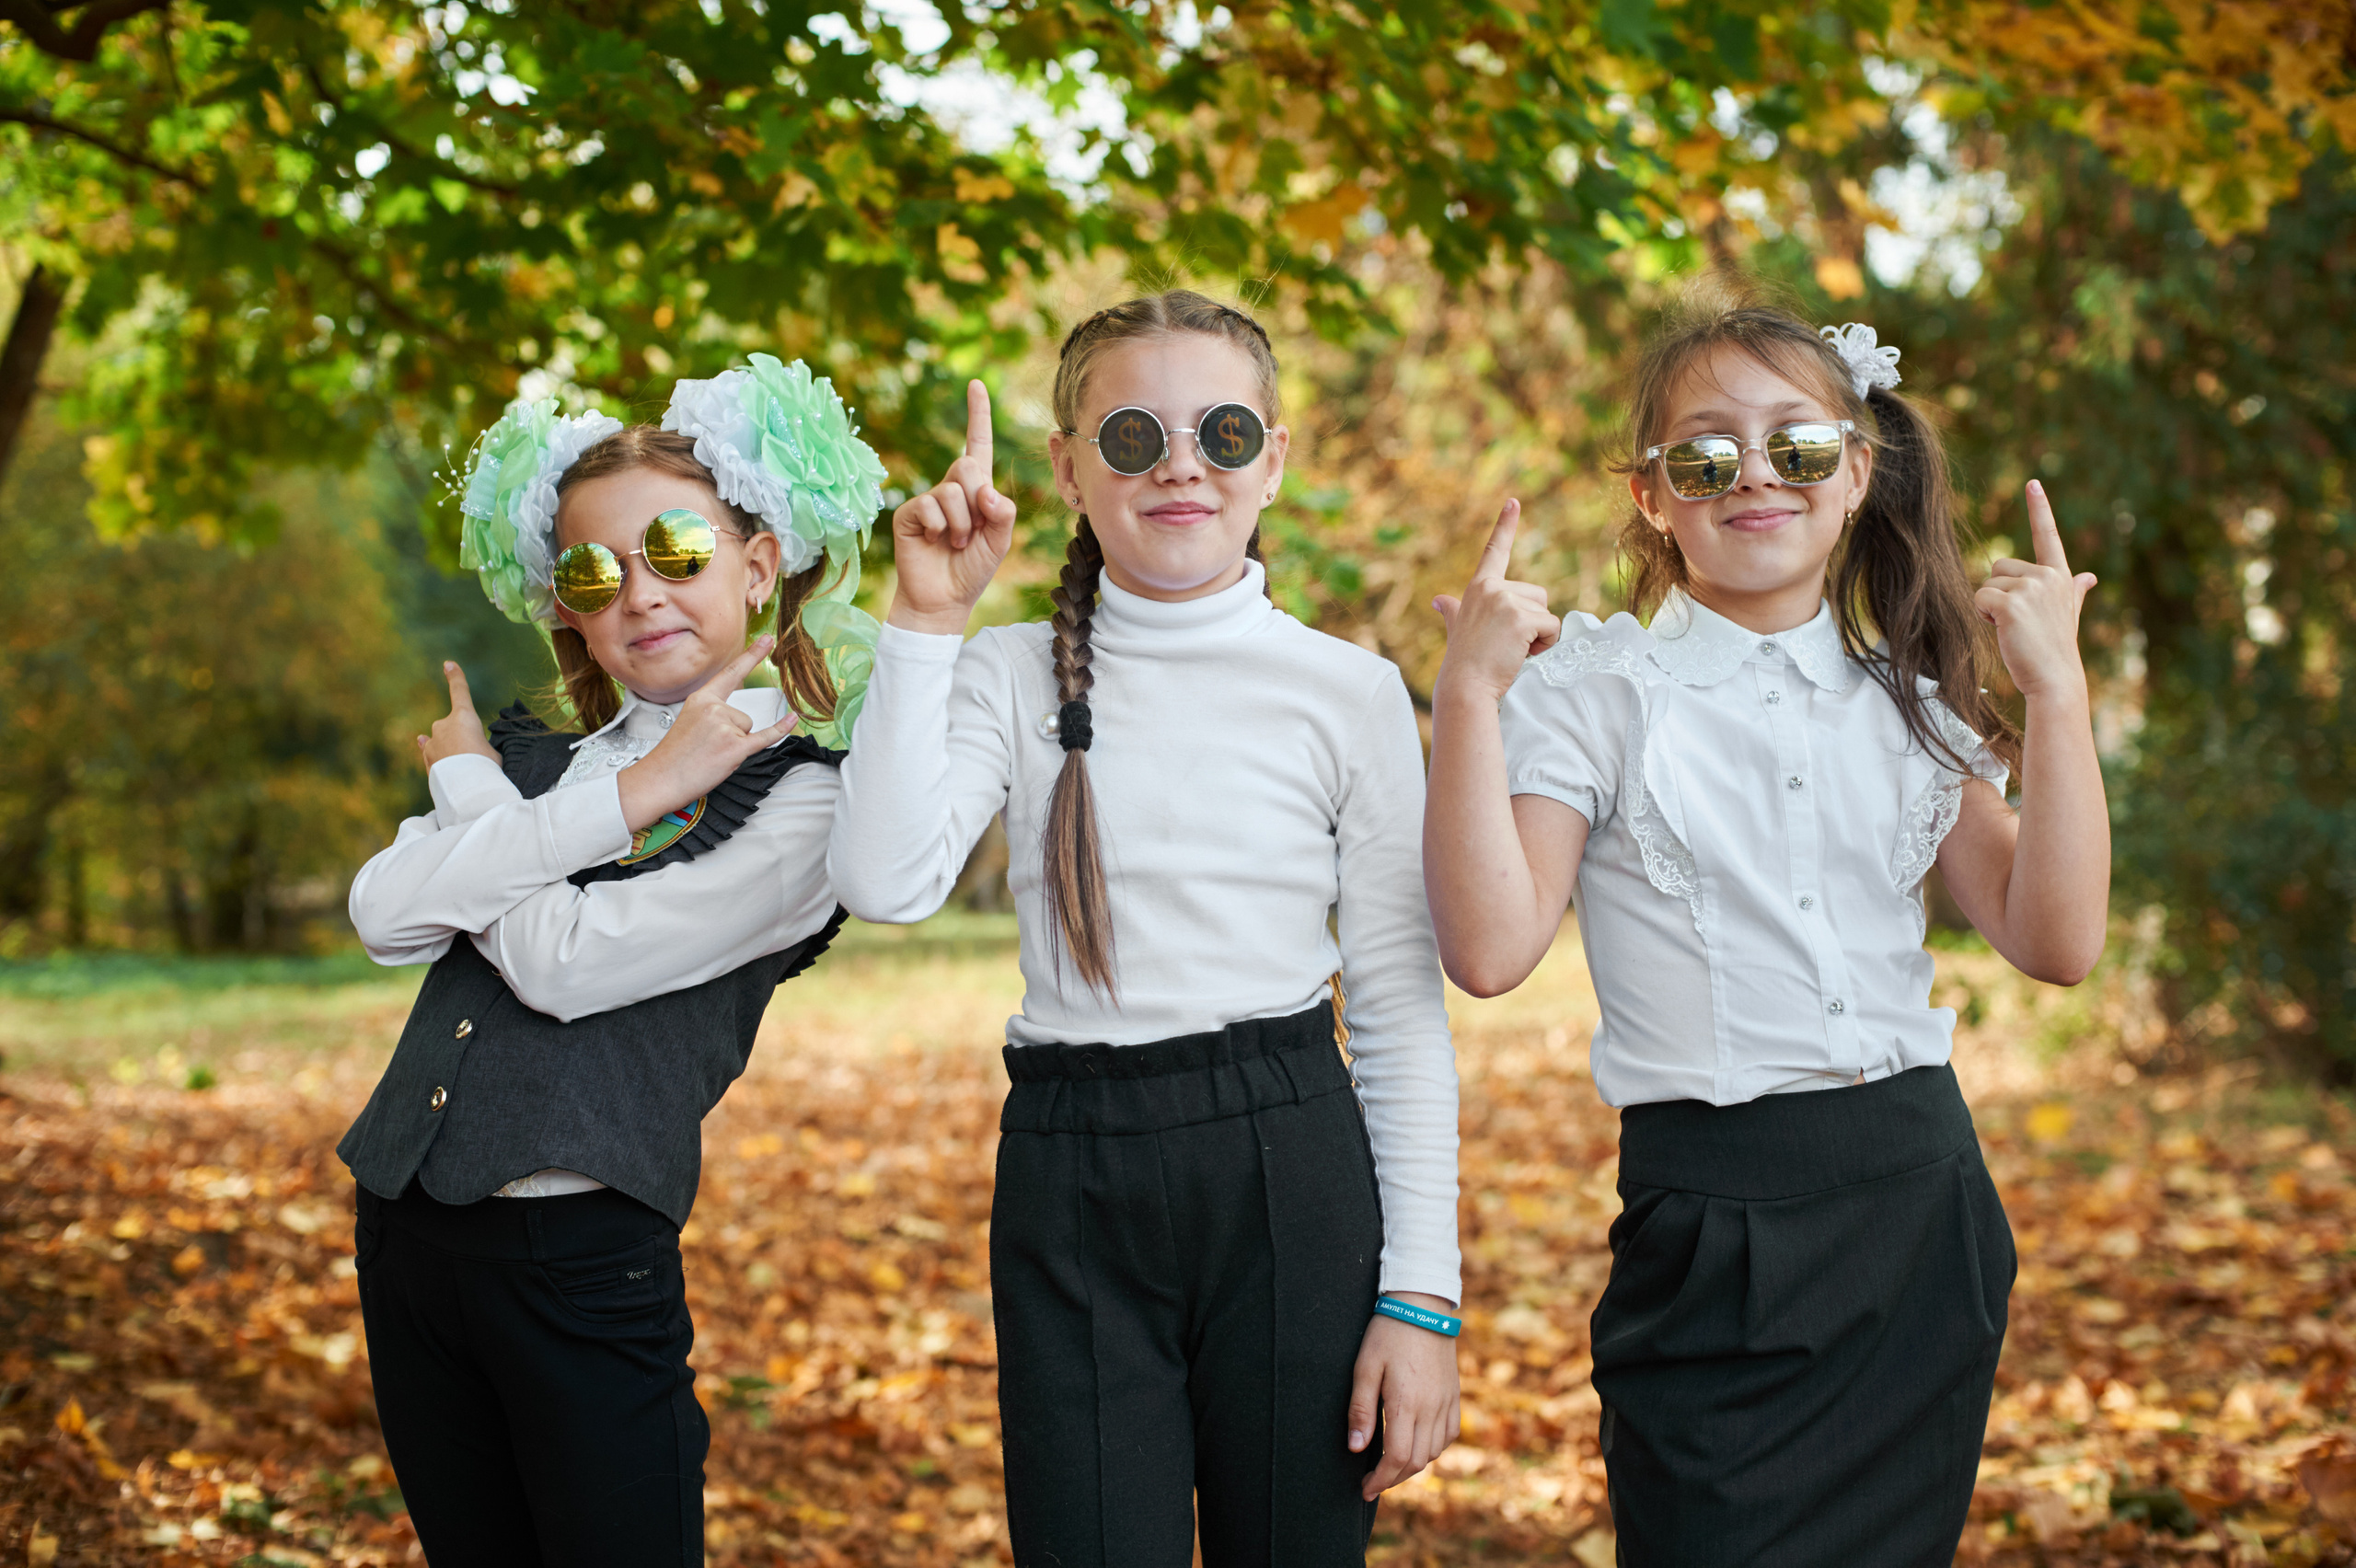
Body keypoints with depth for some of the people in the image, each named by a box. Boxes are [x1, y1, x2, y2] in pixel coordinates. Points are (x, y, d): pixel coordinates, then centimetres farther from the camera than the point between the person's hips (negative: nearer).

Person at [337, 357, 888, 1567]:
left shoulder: (804, 801, -6)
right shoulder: (536, 758, 11)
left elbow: (566, 963, -15)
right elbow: (385, 918, -7)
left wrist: (470, 786, 0)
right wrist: (621, 800, -11)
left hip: (585, 1255, -6)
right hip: (404, 1237, 6)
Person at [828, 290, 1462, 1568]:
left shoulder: (1349, 692, 2)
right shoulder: (1009, 677, 5)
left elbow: (1401, 1008, 1)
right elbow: (885, 884, -12)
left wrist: (1421, 1294, -3)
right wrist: (926, 621, -12)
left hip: (1289, 1171, 0)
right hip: (1069, 1178, 1)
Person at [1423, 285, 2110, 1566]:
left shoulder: (1913, 704, 8)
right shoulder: (1592, 693, -4)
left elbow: (2056, 942, -1)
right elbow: (1490, 951, -16)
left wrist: (2056, 693, -6)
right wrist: (1468, 694, -19)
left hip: (1925, 1202, 5)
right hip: (1715, 1222, -4)